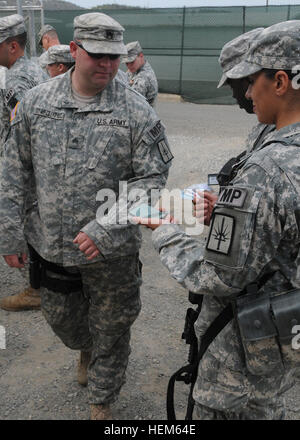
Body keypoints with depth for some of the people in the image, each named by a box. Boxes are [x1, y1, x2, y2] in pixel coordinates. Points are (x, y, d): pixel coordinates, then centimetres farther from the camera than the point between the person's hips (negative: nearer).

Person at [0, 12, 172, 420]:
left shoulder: (135, 110, -12)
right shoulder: (36, 102, -3)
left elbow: (153, 178, -11)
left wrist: (105, 229, -19)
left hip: (112, 251, -3)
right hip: (50, 244, 3)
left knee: (110, 329, 14)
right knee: (61, 317, 24)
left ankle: (102, 402, 40)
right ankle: (85, 349, 60)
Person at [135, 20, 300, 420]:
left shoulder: (267, 171, -33)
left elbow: (218, 280, -27)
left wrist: (166, 233, -10)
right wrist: (228, 212, 2)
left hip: (250, 345, -7)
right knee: (265, 409, 31)